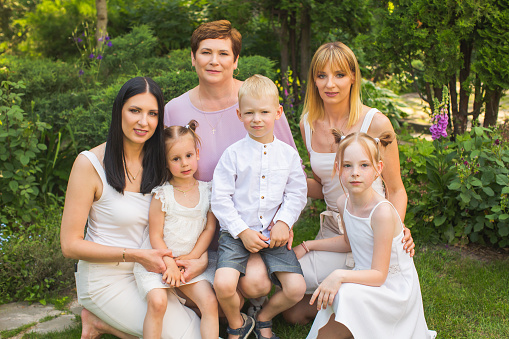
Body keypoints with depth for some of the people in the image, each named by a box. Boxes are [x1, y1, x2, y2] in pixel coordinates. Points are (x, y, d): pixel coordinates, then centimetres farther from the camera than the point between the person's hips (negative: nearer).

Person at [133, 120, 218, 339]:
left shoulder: (207, 191, 0)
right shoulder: (162, 195, -11)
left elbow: (209, 228, 1)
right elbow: (155, 236, -9)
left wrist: (192, 257, -8)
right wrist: (170, 263, -17)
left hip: (191, 262, 4)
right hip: (157, 263, -3)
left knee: (210, 302, -12)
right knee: (158, 301, -24)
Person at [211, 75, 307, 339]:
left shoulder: (288, 154, 5)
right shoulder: (233, 154, -3)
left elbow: (296, 194, 7)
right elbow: (220, 198, -4)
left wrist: (283, 222, -10)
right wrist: (242, 231, -11)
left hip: (273, 234, 2)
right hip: (236, 233, -2)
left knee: (296, 288, -12)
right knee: (223, 284, -24)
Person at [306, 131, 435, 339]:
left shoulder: (382, 212, -26)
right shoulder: (343, 203, -3)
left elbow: (378, 275, -24)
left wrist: (340, 275, -36)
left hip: (393, 288, -8)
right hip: (366, 279, 8)